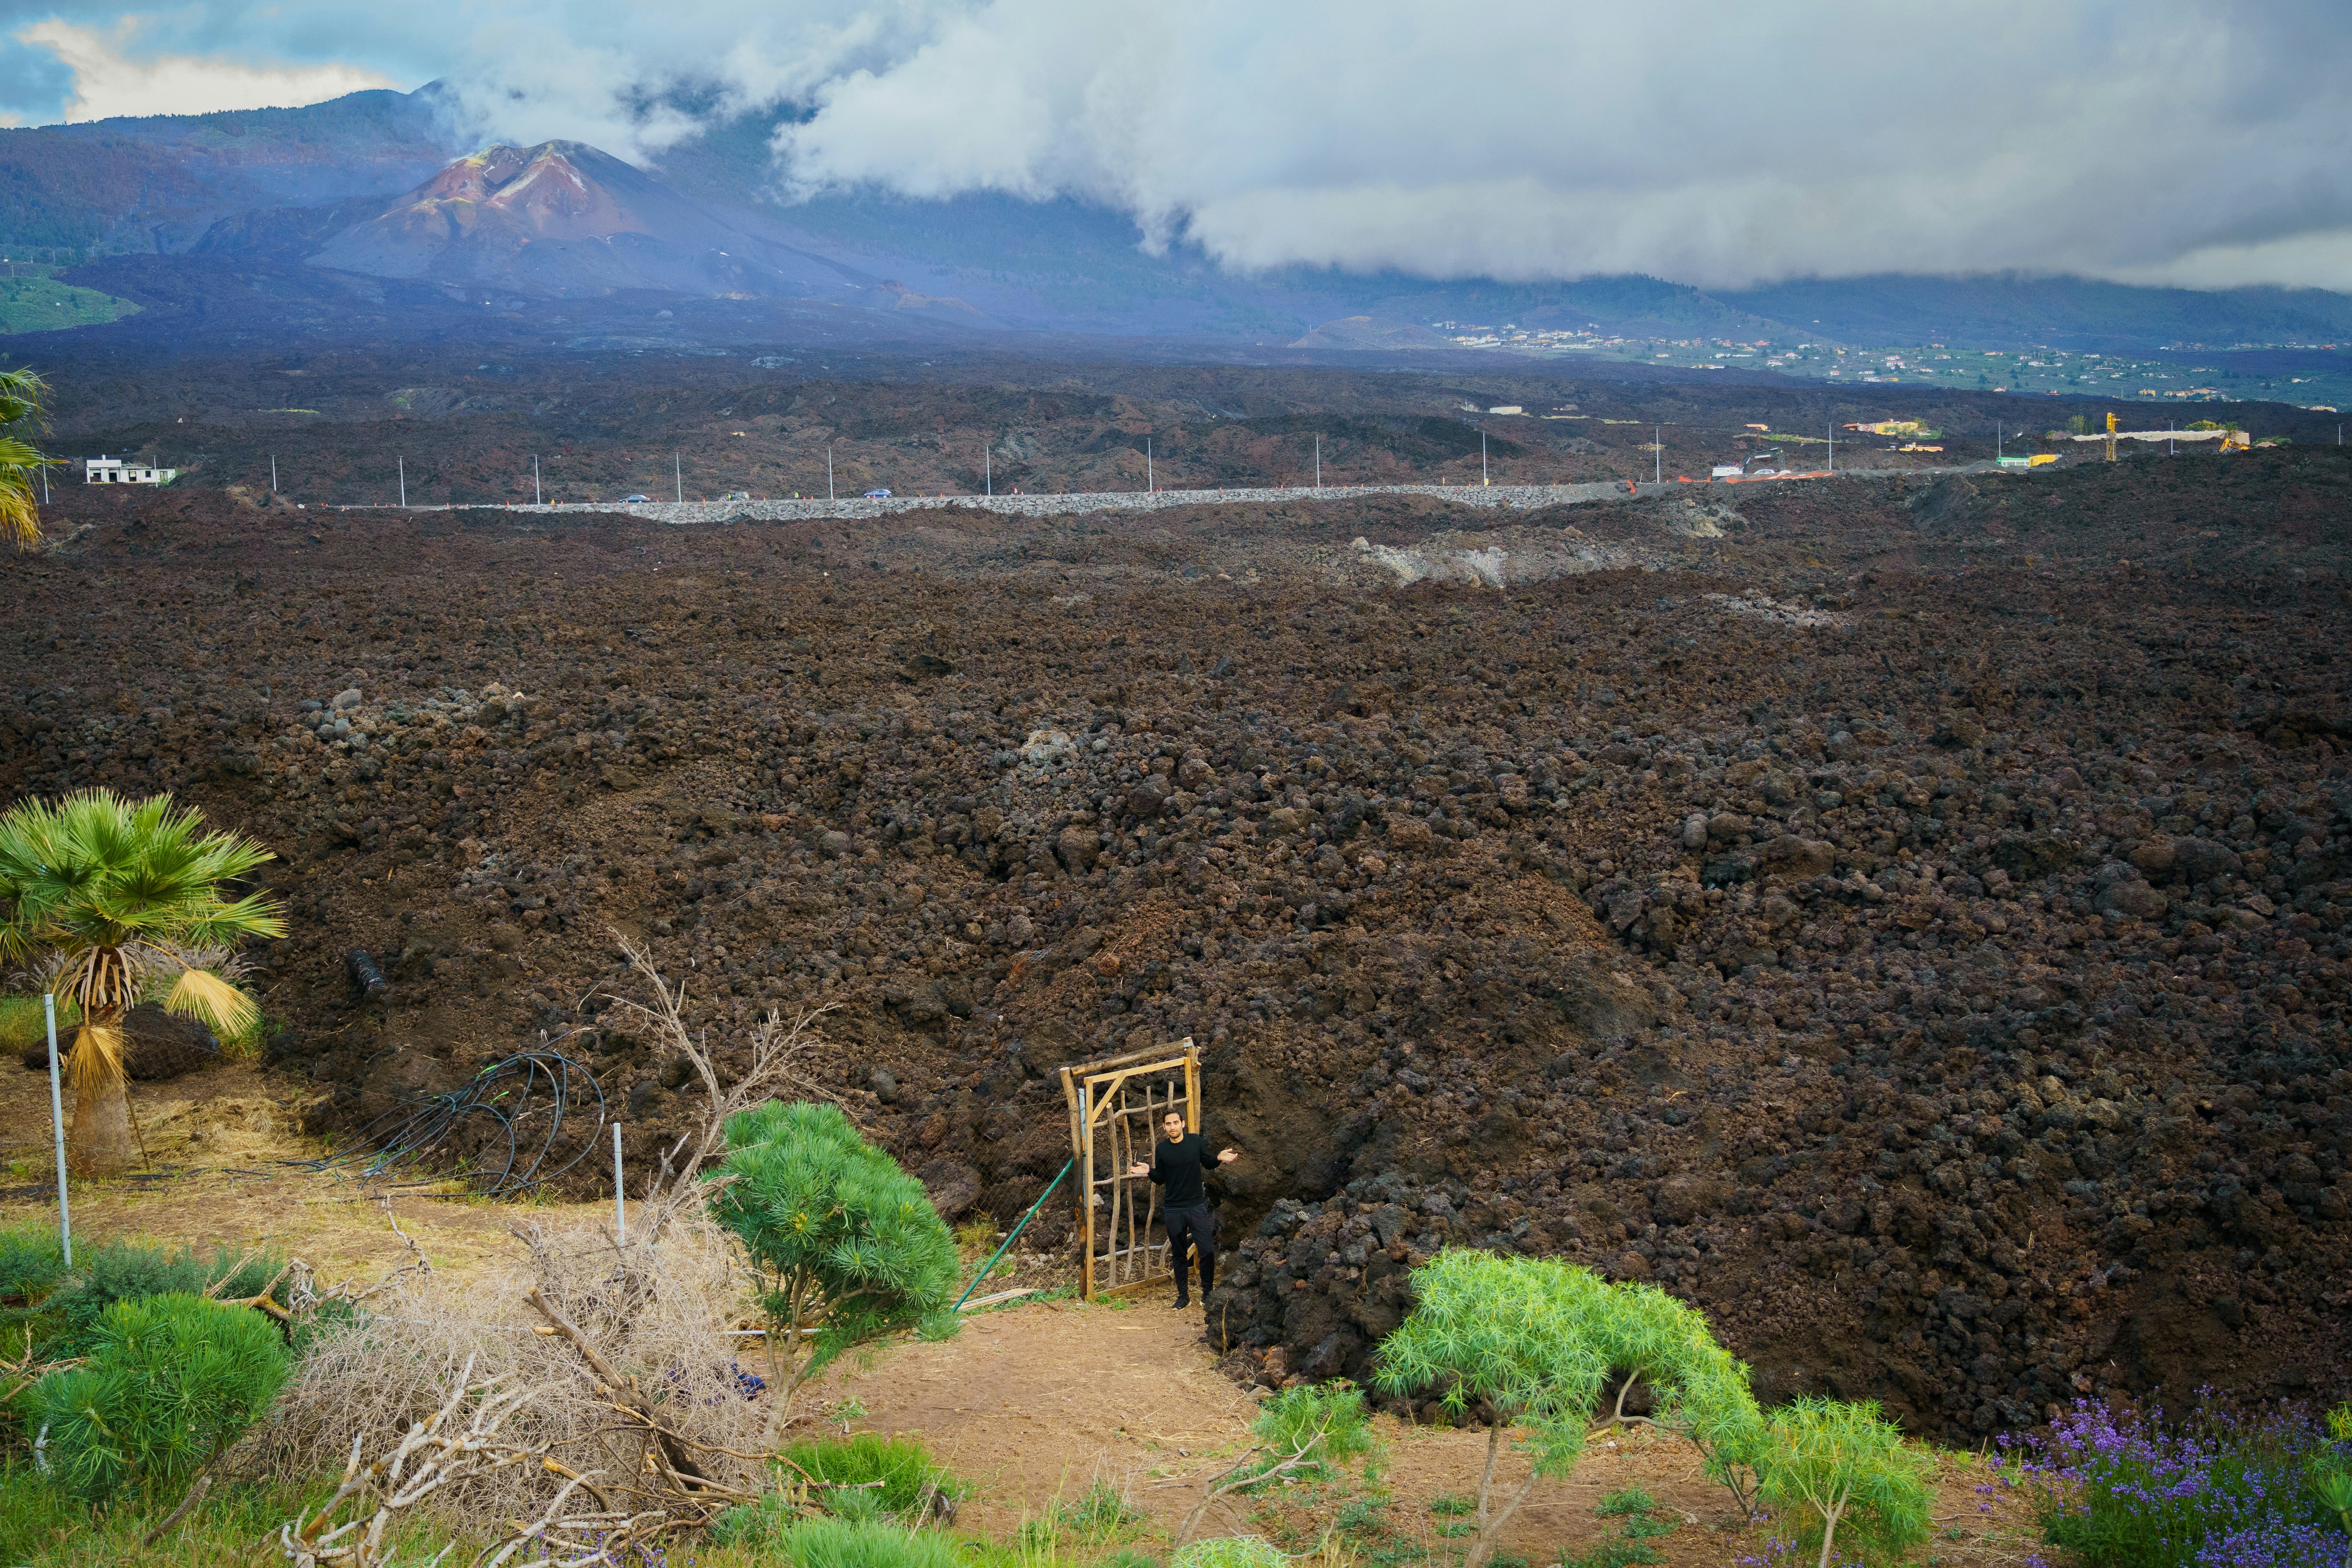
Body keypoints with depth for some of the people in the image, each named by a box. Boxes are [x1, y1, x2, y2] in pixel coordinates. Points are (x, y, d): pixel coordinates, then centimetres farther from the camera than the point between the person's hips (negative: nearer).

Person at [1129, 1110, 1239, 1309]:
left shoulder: (1196, 1141, -4)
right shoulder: (1161, 1149, -1)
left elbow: (1207, 1163, 10)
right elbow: (1161, 1179, 6)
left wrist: (1219, 1158, -11)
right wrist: (1149, 1171, -13)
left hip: (1197, 1206, -1)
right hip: (1173, 1210, 1)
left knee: (1207, 1252, -5)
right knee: (1178, 1256, 9)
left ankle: (1207, 1293, 12)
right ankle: (1183, 1295, 21)